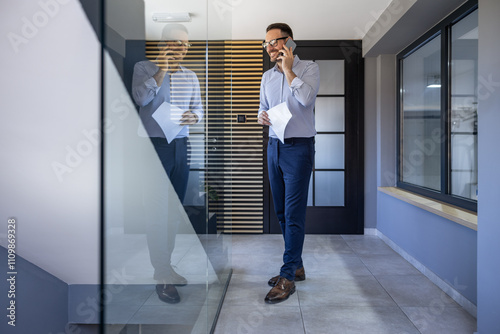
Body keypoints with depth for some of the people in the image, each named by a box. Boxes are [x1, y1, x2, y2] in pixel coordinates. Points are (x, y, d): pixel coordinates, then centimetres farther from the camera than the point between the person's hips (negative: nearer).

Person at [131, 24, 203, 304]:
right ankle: (162, 276, 4)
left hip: (181, 145, 5)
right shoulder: (144, 68, 0)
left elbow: (198, 107, 13)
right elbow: (141, 97, -16)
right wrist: (162, 70, -19)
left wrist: (193, 117, -8)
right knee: (157, 210, -4)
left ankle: (167, 265, 25)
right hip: (155, 145, -5)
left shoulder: (190, 76, 12)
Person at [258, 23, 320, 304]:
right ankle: (296, 266, 25)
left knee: (294, 214, -7)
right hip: (274, 146, 7)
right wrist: (262, 117, -1)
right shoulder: (268, 76, 15)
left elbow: (306, 98, -20)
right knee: (281, 212, 10)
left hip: (299, 146, -6)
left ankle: (287, 278, 0)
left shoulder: (309, 68, -2)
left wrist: (288, 69, -10)